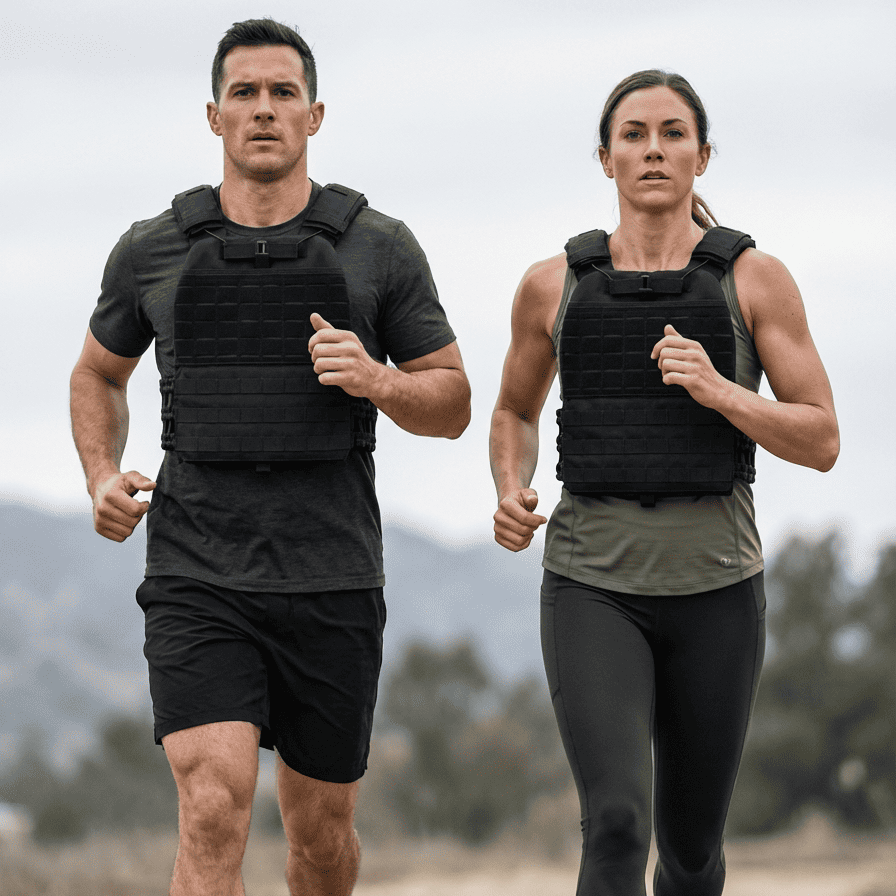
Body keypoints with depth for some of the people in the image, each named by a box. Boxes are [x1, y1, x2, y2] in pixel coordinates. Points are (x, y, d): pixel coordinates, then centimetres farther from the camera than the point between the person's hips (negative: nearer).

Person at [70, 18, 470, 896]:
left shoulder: (380, 250, 1)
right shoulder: (152, 251, 3)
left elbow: (452, 406, 6)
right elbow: (98, 373, 21)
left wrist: (378, 380, -16)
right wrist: (102, 480, 2)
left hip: (332, 585, 1)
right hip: (198, 583, -1)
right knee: (215, 810, -20)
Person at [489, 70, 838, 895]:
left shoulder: (758, 279, -1)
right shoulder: (554, 285, 3)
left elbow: (822, 444, -2)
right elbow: (515, 414, 19)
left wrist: (719, 392, -21)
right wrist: (511, 496, -4)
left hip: (714, 595, 1)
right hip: (594, 596, -1)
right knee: (618, 829, -23)